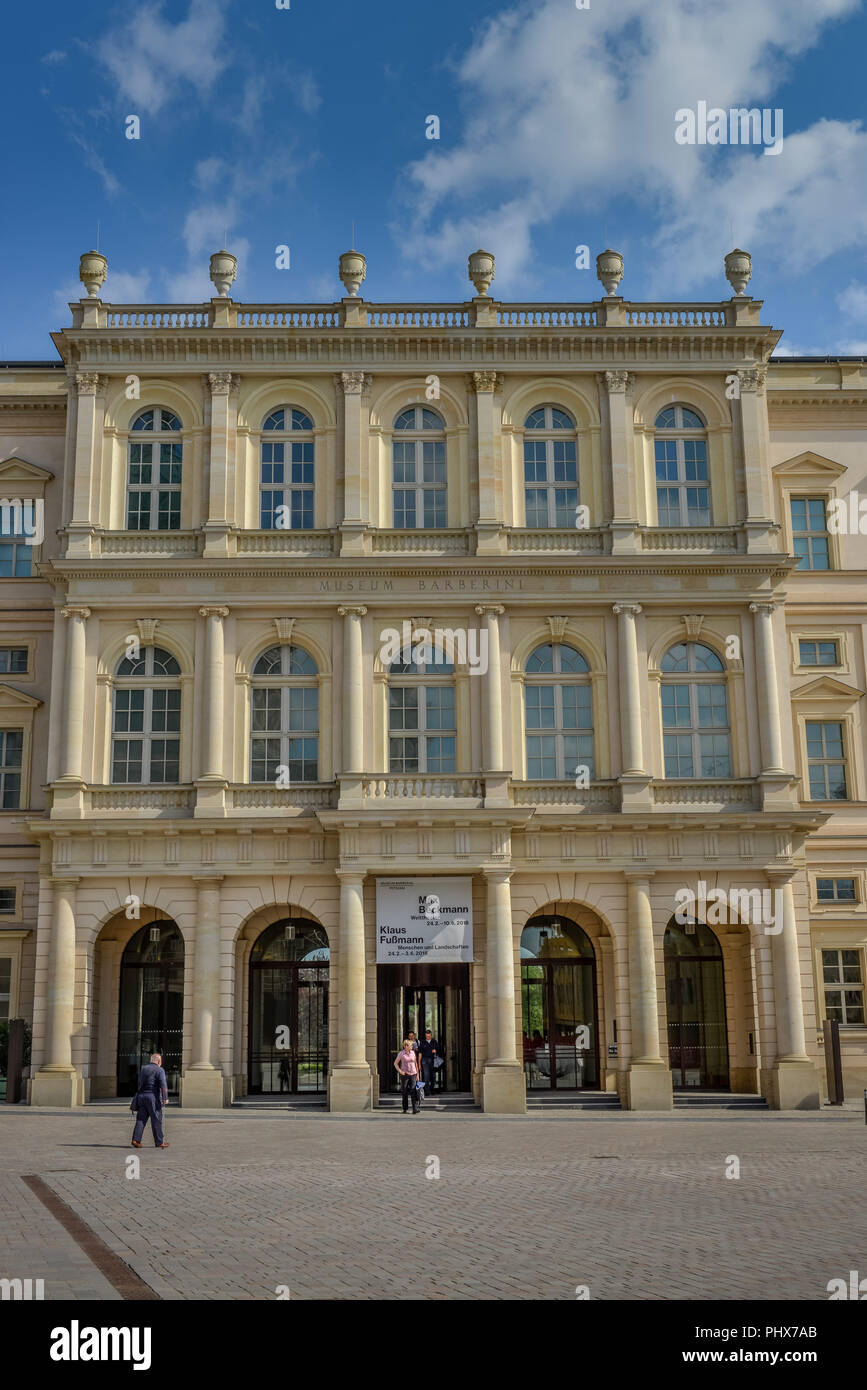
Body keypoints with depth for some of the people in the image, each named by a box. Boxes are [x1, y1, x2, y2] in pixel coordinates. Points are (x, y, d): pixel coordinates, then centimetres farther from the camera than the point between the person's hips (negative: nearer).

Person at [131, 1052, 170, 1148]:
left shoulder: (143, 1068, 12)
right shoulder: (159, 1070, -7)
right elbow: (163, 1085, -15)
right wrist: (165, 1098, -16)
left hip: (142, 1096, 6)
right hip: (153, 1097, -6)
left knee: (141, 1119, 8)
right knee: (156, 1120, 2)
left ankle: (136, 1139, -3)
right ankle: (159, 1142, 7)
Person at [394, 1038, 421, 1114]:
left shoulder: (413, 1052, 8)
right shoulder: (401, 1053, -2)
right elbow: (395, 1063, 4)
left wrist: (417, 1074, 12)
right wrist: (400, 1071, -9)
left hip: (413, 1074, 2)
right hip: (405, 1074, -2)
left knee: (413, 1091, -9)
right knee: (405, 1092, 4)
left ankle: (415, 1109, -12)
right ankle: (405, 1109, 17)